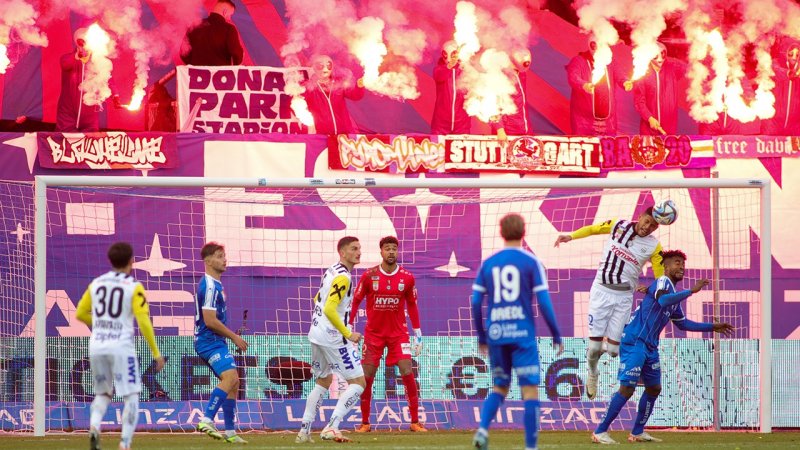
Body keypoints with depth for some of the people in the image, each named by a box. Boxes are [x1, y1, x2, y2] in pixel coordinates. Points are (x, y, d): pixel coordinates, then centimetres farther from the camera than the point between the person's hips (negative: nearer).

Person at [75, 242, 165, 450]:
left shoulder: (96, 284, 9)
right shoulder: (134, 287, -5)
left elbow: (80, 314, 17)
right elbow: (143, 322, -11)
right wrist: (156, 352, -5)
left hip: (97, 347, 5)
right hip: (121, 346, -5)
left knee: (103, 393, 19)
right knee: (131, 396, 4)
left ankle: (94, 427, -9)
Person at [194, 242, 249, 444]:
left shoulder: (213, 284, 18)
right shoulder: (210, 286, -15)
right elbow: (210, 320, -21)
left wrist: (231, 337, 23)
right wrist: (234, 337, -12)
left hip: (214, 343, 11)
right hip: (210, 342, -11)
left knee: (233, 382, 13)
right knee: (230, 376, -25)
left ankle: (230, 432, 15)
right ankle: (207, 420, -31)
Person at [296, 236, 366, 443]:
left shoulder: (331, 272, 12)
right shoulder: (343, 277, -17)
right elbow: (330, 310, -25)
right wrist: (348, 334, -19)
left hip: (317, 334, 10)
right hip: (333, 338, -10)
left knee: (323, 382, 25)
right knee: (358, 382, -6)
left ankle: (304, 431, 24)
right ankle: (331, 427, -16)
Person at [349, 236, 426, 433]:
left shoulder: (407, 278, -3)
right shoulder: (369, 275, -6)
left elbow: (412, 306, 7)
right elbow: (356, 301, 2)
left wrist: (418, 335, 7)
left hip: (398, 333, 0)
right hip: (373, 333, 0)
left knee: (407, 373, -12)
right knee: (367, 377, -2)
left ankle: (415, 422, -4)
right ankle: (365, 423, 11)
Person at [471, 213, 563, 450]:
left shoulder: (488, 263, 8)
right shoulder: (531, 262, -2)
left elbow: (476, 302, 8)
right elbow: (544, 301, -7)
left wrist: (482, 337, 19)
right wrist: (556, 335, 1)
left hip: (496, 333, 4)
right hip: (522, 333, -4)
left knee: (500, 387, 17)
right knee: (530, 390, 1)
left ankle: (483, 429, -7)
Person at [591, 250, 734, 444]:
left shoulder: (674, 295, 19)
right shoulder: (662, 283, -9)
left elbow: (682, 323, 31)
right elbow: (663, 300, -33)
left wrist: (712, 327, 30)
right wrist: (691, 291, -31)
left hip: (650, 347, 10)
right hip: (635, 342, -10)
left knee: (654, 388, 15)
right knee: (627, 388, -15)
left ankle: (638, 432, 24)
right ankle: (600, 432, -12)